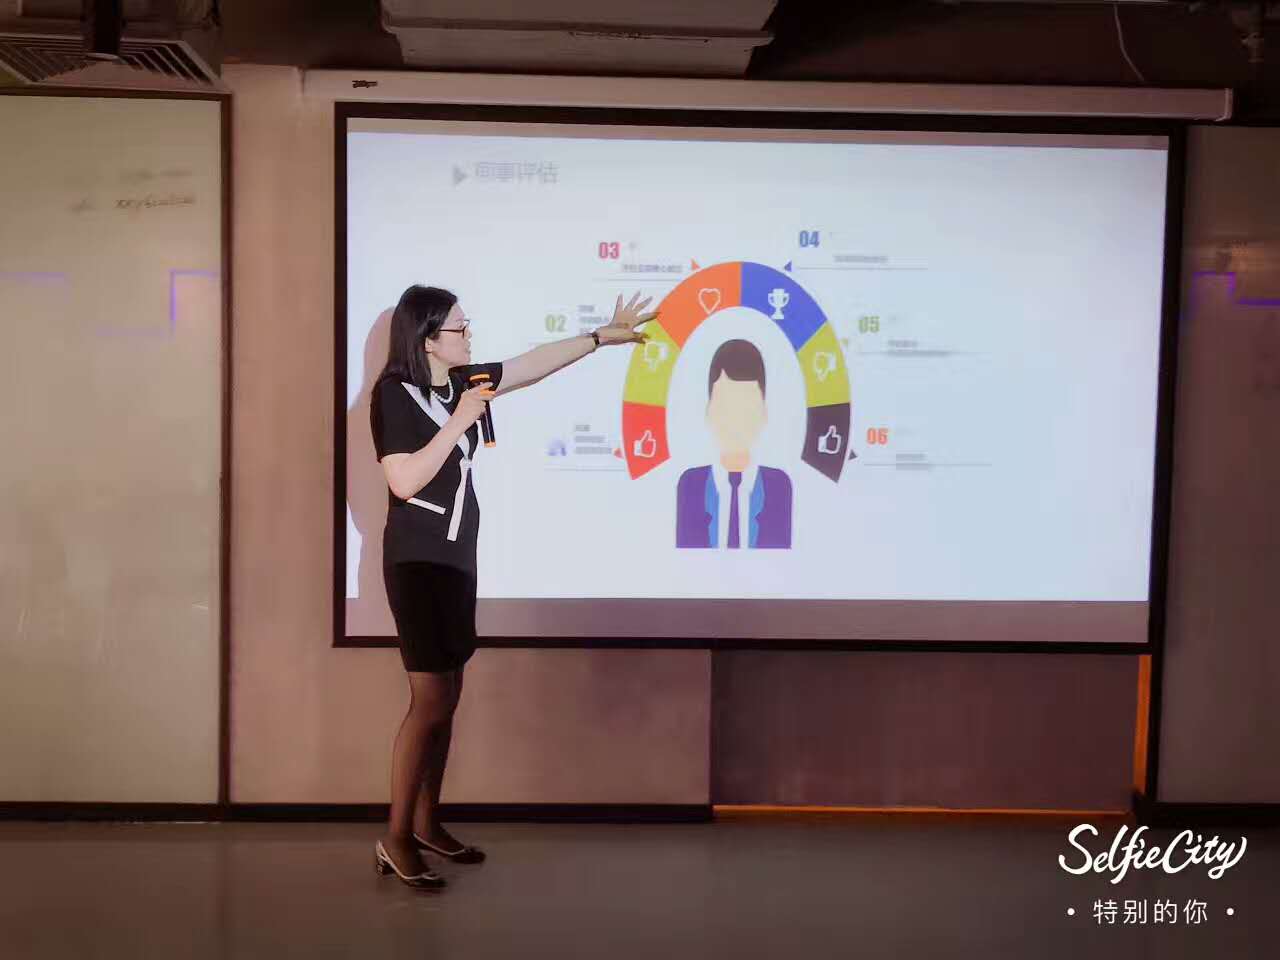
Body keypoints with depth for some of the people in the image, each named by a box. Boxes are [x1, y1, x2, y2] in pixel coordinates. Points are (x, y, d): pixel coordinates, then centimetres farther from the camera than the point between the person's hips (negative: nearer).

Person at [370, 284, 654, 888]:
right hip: (417, 562, -8)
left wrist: (602, 336, 20)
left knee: (447, 697, 11)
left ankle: (427, 824, 22)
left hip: (455, 558, 8)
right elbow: (404, 482, -21)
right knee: (431, 700, -10)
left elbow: (534, 364, 16)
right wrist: (460, 420, -20)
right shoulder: (394, 393, -13)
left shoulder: (460, 384, 7)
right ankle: (395, 839, 2)